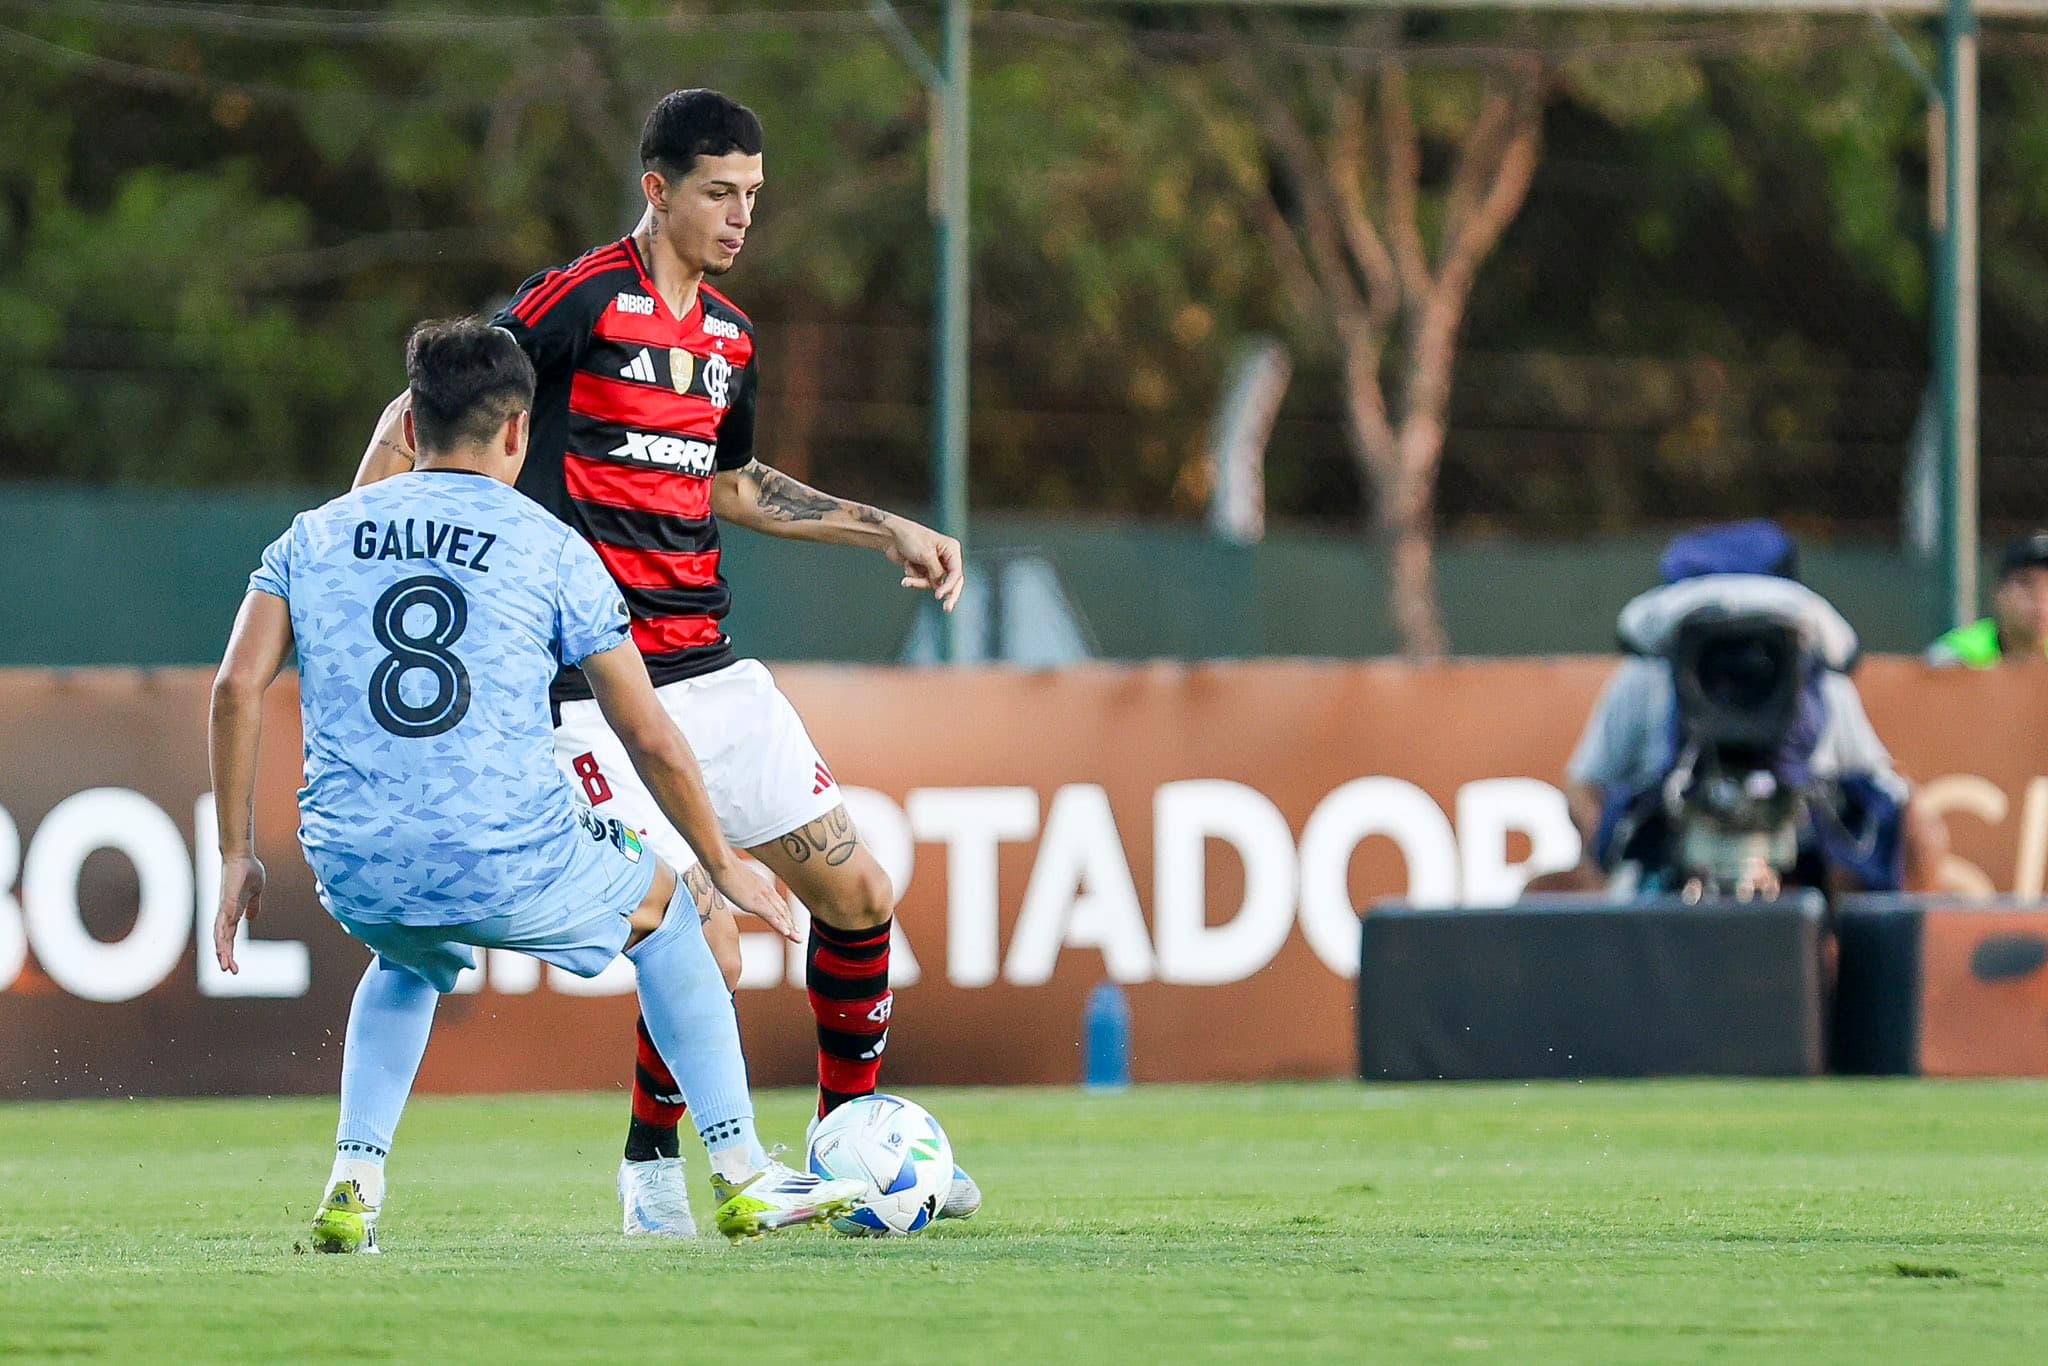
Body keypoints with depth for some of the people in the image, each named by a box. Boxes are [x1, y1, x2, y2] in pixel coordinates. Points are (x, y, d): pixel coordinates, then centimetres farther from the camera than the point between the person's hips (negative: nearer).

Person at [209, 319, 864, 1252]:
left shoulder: (314, 538, 12)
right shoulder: (551, 548, 5)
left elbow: (237, 689, 1)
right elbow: (651, 740, 5)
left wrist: (237, 854, 9)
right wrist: (724, 867, 19)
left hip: (356, 881, 3)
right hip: (514, 873, -3)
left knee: (408, 958, 39)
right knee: (662, 908, 28)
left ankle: (353, 1184, 20)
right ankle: (742, 1176, 24)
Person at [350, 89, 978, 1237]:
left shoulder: (730, 338, 12)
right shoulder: (578, 301, -11)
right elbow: (417, 419, -7)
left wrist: (887, 531, 27)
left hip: (709, 665, 8)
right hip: (597, 691, -8)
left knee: (860, 894, 5)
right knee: (705, 950, -15)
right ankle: (652, 1164, 9)